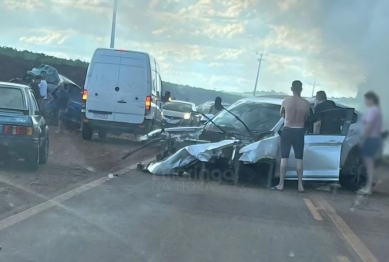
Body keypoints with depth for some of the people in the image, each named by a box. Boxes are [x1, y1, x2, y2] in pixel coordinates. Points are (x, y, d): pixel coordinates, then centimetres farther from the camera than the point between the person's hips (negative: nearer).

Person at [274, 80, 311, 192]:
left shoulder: (286, 101, -8)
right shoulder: (306, 103, -6)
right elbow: (306, 119, 8)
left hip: (287, 130, -1)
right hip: (299, 132, 1)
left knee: (284, 158, 3)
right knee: (299, 159, 7)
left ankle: (281, 184, 4)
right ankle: (300, 185, 8)